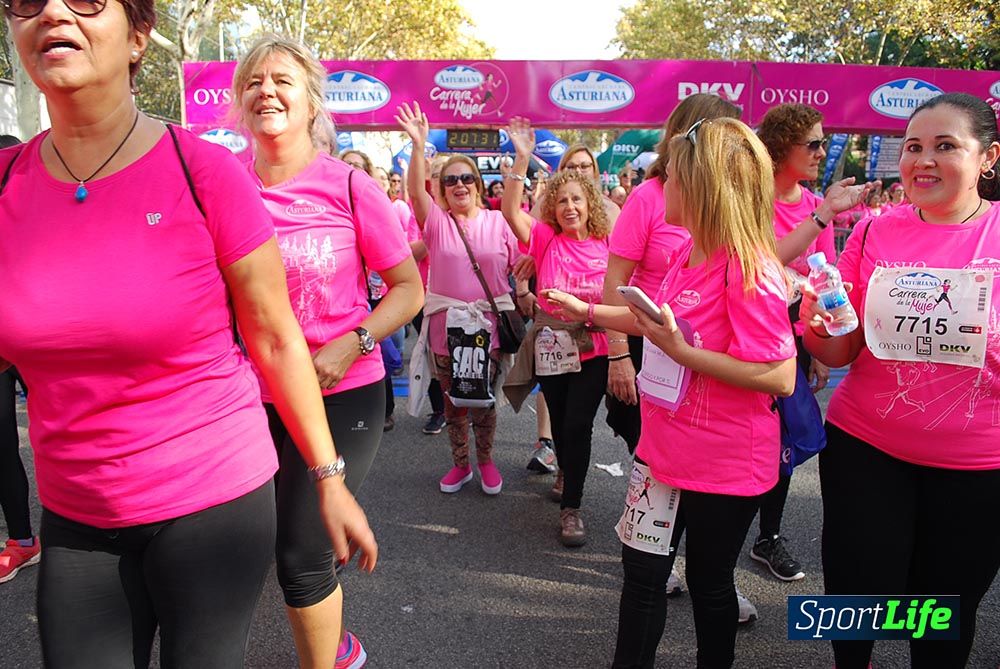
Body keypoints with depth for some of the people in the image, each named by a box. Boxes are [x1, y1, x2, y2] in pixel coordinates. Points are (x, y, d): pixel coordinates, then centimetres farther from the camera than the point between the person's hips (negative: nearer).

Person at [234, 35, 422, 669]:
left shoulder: (349, 185, -9)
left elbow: (409, 288, -5)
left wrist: (350, 344, -18)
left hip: (342, 395, -4)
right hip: (253, 396, 5)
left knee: (302, 556, -4)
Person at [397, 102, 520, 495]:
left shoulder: (497, 222, 2)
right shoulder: (436, 220, 1)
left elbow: (521, 265, 4)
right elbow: (415, 191, -16)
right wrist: (419, 145, -27)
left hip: (488, 325, -1)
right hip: (446, 325, 1)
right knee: (453, 400, 12)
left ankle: (485, 462, 29)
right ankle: (460, 464, 29)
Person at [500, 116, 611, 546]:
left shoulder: (607, 246, 1)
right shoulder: (546, 239, 0)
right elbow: (511, 211, -15)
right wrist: (522, 159, -22)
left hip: (594, 348, -1)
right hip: (550, 347, 1)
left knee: (578, 424, -7)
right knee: (559, 422, 15)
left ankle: (571, 507, 6)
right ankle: (567, 476, 43)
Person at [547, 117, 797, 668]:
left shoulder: (749, 270, -22)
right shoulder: (686, 254, 4)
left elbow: (780, 378, -25)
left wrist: (679, 350, -29)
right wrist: (588, 311, 21)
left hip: (725, 463, -8)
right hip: (664, 447, 8)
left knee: (709, 580, 13)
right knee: (642, 568, 17)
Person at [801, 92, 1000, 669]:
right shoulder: (875, 232, -1)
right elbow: (839, 354, 0)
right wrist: (820, 324, -20)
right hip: (865, 448, 1)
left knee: (947, 610, 16)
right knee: (855, 592, 10)